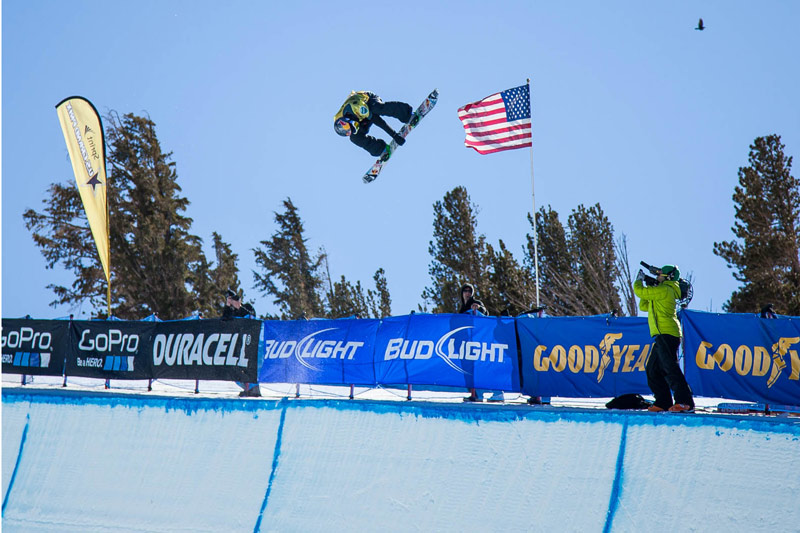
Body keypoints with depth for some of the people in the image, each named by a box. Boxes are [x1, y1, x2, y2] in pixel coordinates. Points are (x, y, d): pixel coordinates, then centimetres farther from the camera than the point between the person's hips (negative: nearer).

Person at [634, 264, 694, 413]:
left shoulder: (664, 290, -7)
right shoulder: (663, 293, 25)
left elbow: (639, 292, -9)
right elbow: (644, 306, 31)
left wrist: (639, 280, 11)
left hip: (667, 334, -11)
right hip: (663, 336, 11)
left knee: (670, 368, -17)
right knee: (652, 370, 12)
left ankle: (685, 402, -22)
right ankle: (663, 402, 11)